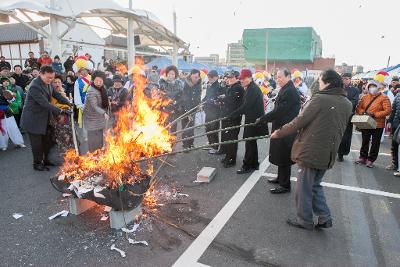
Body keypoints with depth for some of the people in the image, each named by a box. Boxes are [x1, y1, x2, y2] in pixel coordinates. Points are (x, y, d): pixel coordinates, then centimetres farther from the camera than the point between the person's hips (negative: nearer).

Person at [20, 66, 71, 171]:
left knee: (47, 140, 16)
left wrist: (68, 102, -8)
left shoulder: (47, 82, -1)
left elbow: (55, 94, 7)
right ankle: (37, 164, 22)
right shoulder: (35, 86, -27)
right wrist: (60, 111, -30)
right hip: (33, 119, -8)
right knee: (37, 142, 4)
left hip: (44, 118, 8)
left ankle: (45, 160, 34)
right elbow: (45, 103, -31)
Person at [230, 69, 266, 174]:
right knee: (251, 142, 16)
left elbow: (245, 106, -22)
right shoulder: (250, 88, 14)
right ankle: (254, 164, 27)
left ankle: (247, 166, 5)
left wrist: (232, 115, -19)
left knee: (249, 143, -4)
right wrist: (234, 114, 9)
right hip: (251, 119, 10)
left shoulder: (253, 89, -17)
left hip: (253, 121, -10)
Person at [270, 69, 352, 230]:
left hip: (310, 151, -7)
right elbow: (340, 129, 15)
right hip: (328, 154, 7)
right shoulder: (347, 104, 6)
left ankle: (305, 221, 22)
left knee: (304, 188, 9)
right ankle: (324, 218, 24)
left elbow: (299, 122, -15)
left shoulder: (320, 99, -15)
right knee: (315, 185, 24)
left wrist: (279, 133, -4)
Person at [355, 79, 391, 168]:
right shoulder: (365, 97, 7)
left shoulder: (384, 98, -6)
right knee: (365, 141, 13)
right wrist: (362, 112, -12)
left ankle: (370, 160, 14)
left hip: (377, 125, -4)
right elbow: (358, 108, 9)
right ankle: (363, 158, 25)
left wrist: (375, 115, -21)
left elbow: (388, 110, -15)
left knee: (375, 143, 5)